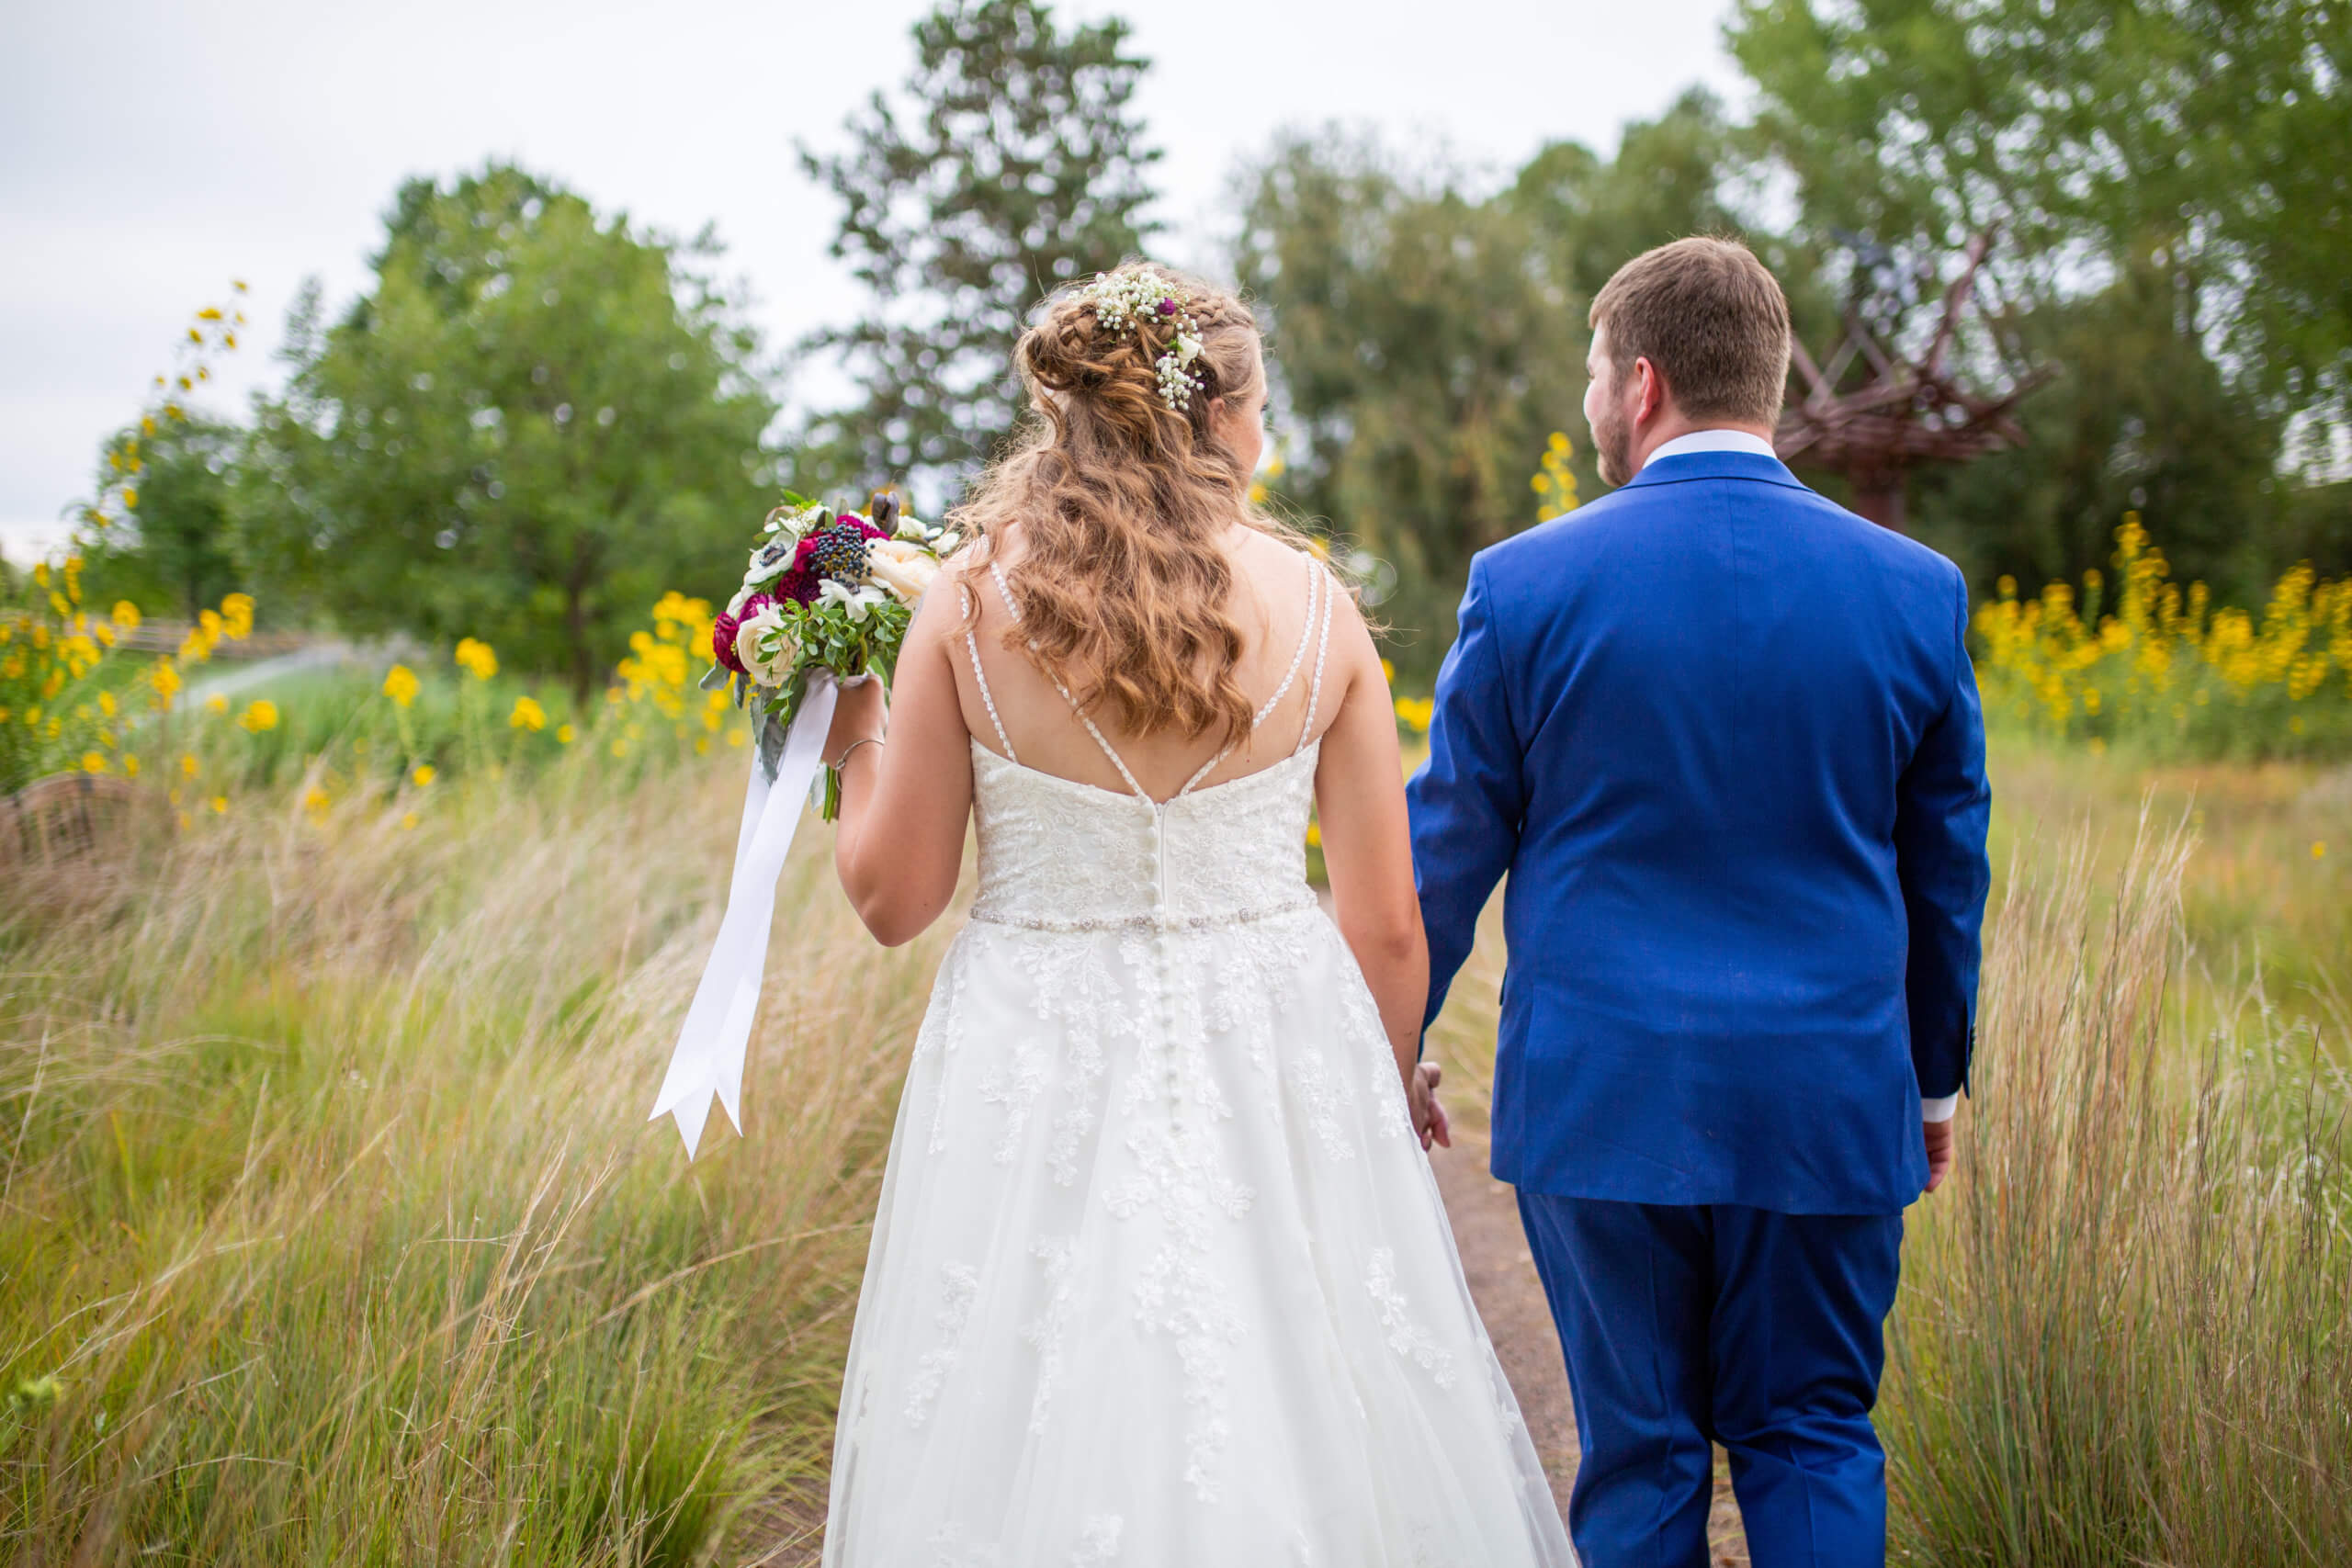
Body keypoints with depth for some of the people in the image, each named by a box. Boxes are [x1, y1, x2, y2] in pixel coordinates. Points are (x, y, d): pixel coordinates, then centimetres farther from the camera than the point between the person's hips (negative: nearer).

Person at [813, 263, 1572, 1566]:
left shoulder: (970, 599, -5)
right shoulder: (1314, 606, -2)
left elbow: (892, 896, -1)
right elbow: (1385, 922, 1)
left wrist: (857, 753, 18)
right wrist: (1391, 1085, 19)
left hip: (1041, 1072, 0)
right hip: (1274, 1058, 1)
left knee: (1040, 1438, 11)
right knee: (1288, 1420, 14)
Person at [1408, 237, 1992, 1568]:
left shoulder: (1528, 584, -8)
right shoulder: (1917, 590, -1)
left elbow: (1446, 850, 1)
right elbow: (1948, 875, 8)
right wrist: (1937, 1074, 21)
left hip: (1600, 1105, -1)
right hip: (1831, 1107, 2)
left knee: (1639, 1453, 10)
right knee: (1815, 1438, 13)